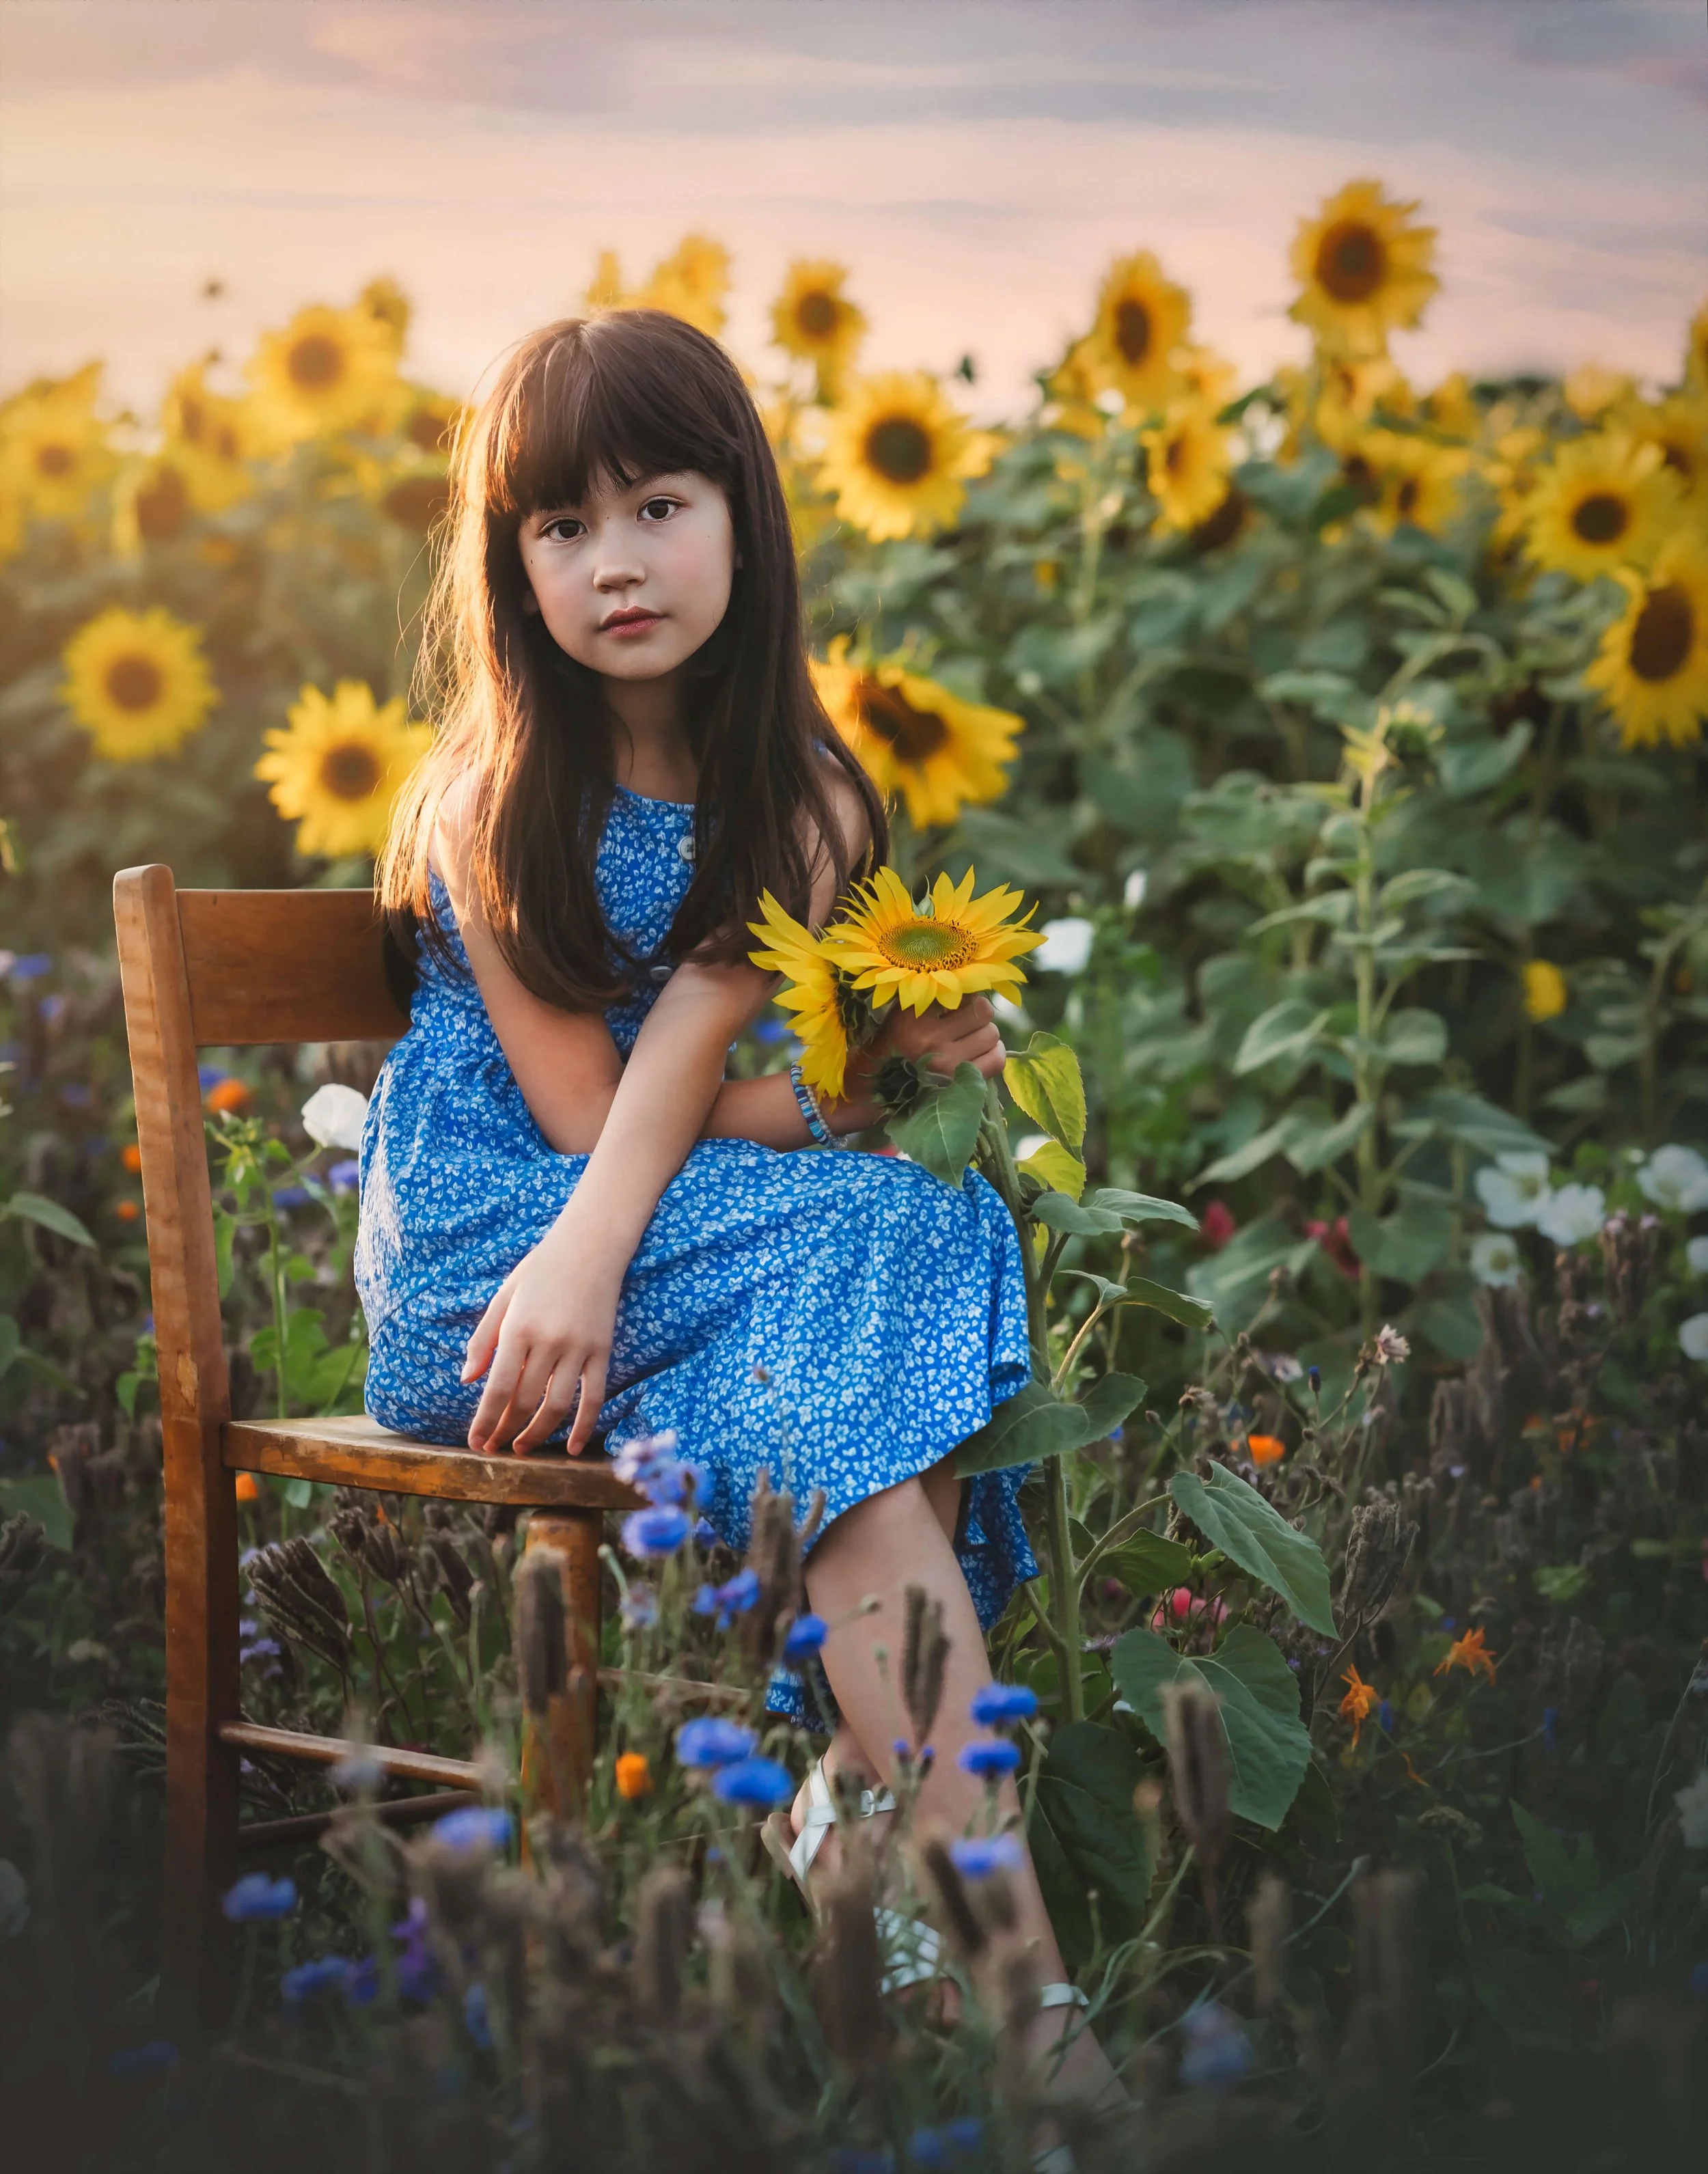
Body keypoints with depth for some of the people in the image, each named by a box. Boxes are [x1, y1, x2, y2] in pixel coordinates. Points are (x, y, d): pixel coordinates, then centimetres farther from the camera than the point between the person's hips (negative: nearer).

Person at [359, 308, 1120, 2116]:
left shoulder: (801, 809, 6)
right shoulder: (491, 800, -5)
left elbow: (683, 1059, -11)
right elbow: (576, 1109, -11)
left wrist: (596, 1253, -29)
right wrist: (850, 1102, -11)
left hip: (690, 1226, 5)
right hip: (476, 1233, -4)